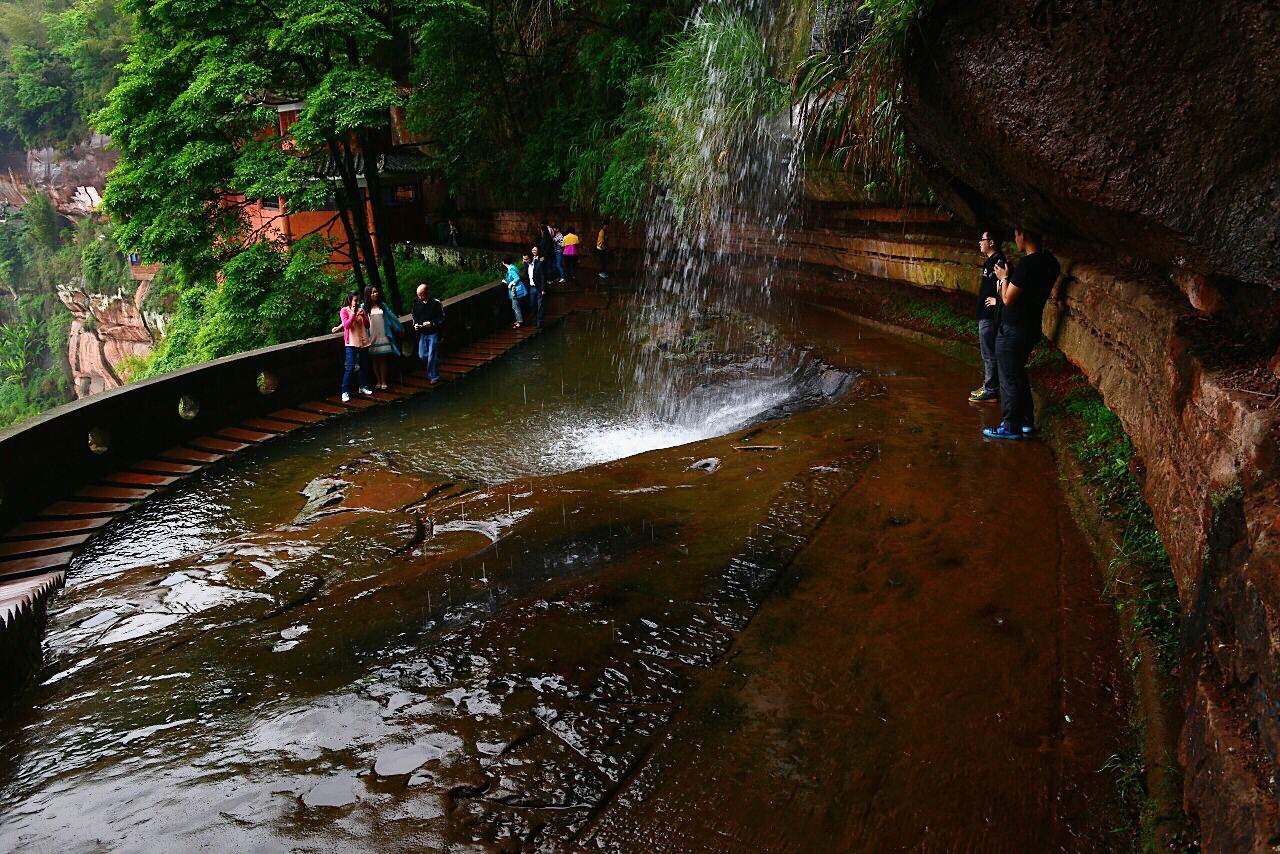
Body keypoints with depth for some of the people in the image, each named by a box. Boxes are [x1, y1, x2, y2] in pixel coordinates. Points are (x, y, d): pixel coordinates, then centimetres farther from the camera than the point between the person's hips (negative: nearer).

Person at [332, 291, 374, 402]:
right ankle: (345, 392, -10)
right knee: (350, 368, -11)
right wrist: (353, 313, -16)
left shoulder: (361, 309, 9)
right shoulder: (344, 310, -3)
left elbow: (367, 325, 7)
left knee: (364, 366, 12)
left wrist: (363, 315, -8)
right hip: (351, 343, -5)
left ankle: (363, 386, 28)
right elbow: (346, 325, -15)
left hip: (363, 341, 5)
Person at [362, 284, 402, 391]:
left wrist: (399, 327, 16)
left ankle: (384, 382, 9)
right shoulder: (364, 307, -1)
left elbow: (391, 316, 13)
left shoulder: (382, 305, 8)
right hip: (372, 337, -1)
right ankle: (378, 381, 15)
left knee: (383, 359, 3)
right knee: (375, 360, 5)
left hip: (383, 337, 1)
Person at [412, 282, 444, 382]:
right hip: (422, 333, 5)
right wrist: (415, 324, -1)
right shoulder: (417, 303, 4)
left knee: (432, 356, -5)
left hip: (433, 333, -5)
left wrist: (432, 323, -21)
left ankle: (434, 377, 7)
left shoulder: (436, 303, -11)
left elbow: (442, 318, -7)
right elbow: (414, 316, 18)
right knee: (422, 356, 6)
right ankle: (430, 372, 30)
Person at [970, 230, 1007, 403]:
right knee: (988, 352, 17)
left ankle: (991, 390, 5)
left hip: (990, 316, -10)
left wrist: (997, 301, -18)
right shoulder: (991, 261, 13)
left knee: (989, 354, -3)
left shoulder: (999, 262, -19)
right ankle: (989, 385, 26)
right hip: (986, 315, 10)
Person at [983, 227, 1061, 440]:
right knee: (1018, 374, 21)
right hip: (1031, 328, 9)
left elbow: (1007, 299, -18)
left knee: (1009, 379, 1)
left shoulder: (1027, 264, -24)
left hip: (1013, 331, -9)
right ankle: (1026, 421, 28)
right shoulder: (1050, 262, 4)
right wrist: (1010, 278, 10)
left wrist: (1004, 277, -3)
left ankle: (1011, 427, 8)